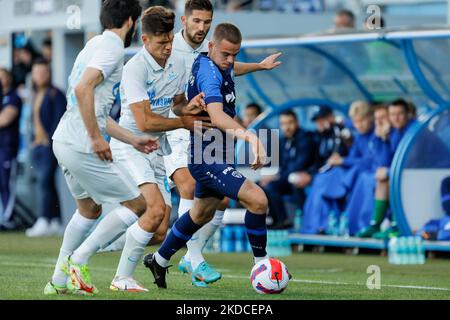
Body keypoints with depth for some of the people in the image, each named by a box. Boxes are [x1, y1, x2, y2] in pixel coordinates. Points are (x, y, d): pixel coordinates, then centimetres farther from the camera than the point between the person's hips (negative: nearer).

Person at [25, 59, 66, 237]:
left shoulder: (55, 94, -4)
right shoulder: (35, 96, 20)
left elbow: (60, 119, -11)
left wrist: (49, 139, -16)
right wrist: (35, 138, 15)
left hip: (51, 144, -9)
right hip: (37, 144, 9)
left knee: (44, 181, -17)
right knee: (47, 183, 8)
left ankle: (43, 221, -23)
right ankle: (56, 222, 11)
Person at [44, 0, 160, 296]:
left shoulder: (96, 44, 21)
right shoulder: (112, 47, -10)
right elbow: (83, 88, -25)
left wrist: (133, 140, 25)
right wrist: (96, 139, -21)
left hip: (64, 140, 10)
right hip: (83, 146, -10)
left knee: (89, 209, 26)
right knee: (137, 204, -1)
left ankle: (59, 281, 26)